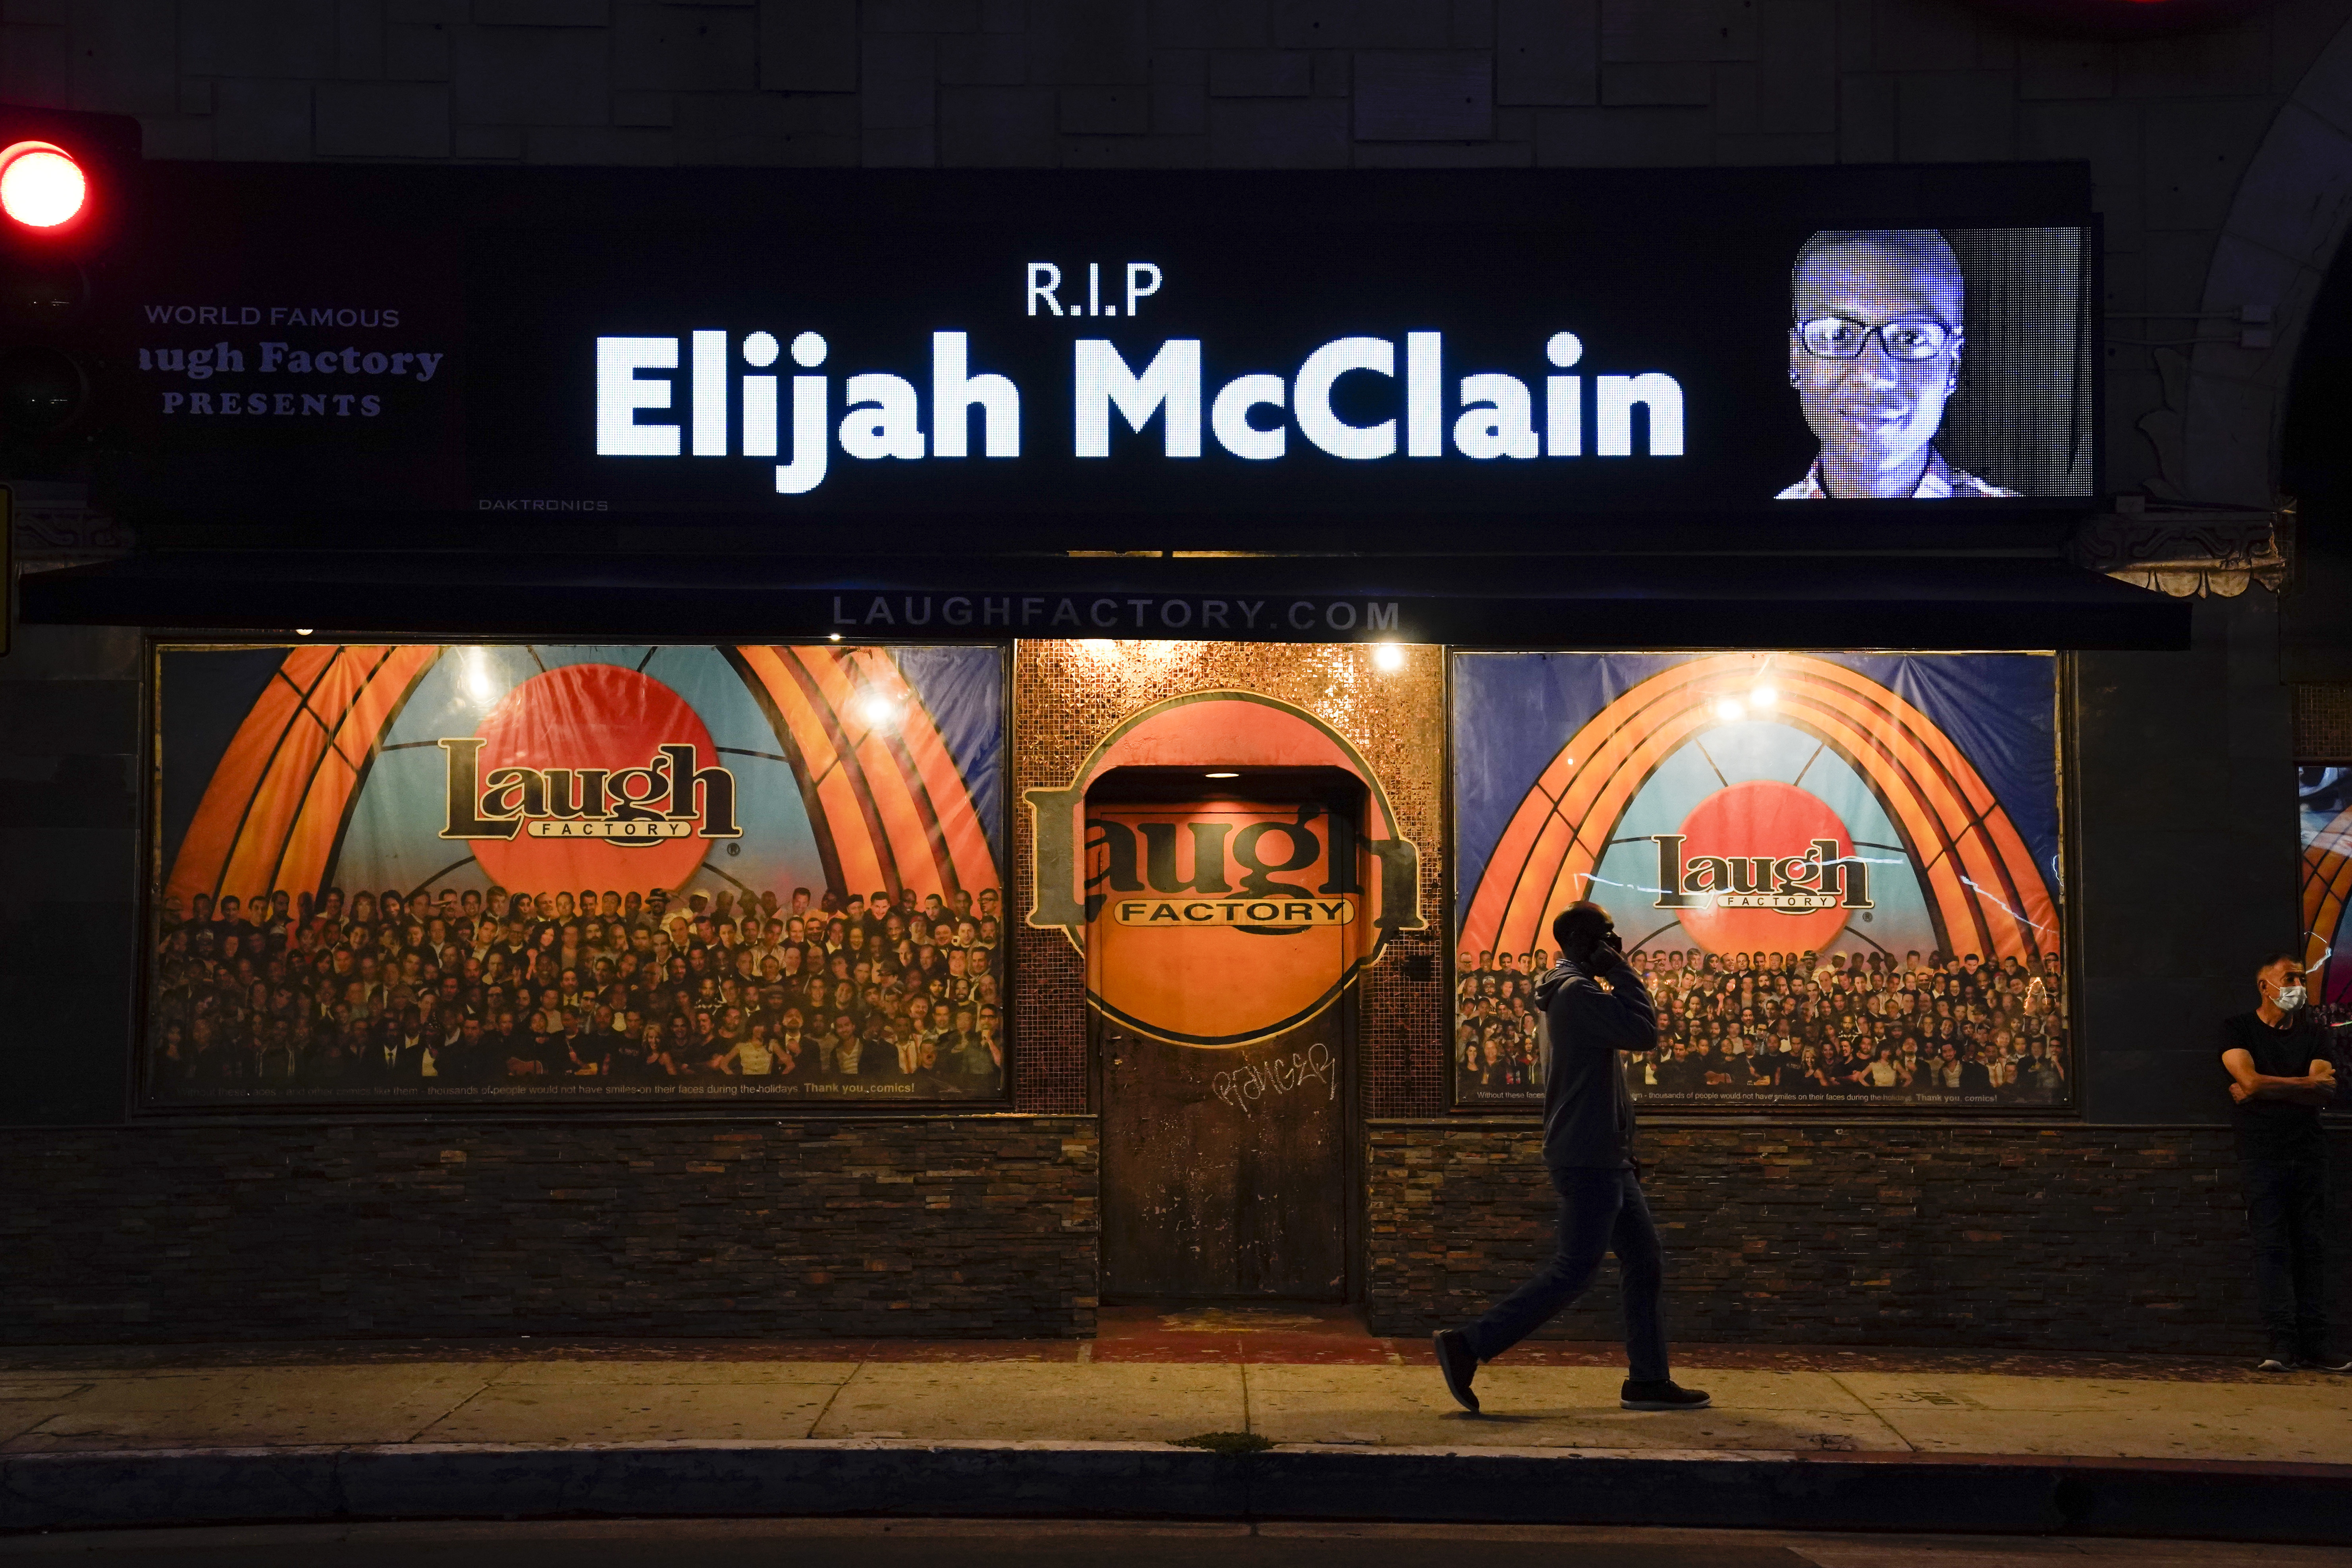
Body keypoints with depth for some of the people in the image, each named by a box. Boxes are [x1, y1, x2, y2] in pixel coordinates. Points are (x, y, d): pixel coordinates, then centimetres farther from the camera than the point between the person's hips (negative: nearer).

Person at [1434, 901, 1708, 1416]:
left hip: (1604, 1161, 11)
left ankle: (1648, 1381, 15)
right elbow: (1644, 1033, -21)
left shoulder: (1574, 991, 18)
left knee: (1646, 1263, 12)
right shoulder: (1578, 992, -15)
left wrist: (1621, 1151, 19)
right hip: (1587, 1161, -11)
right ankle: (1467, 1345, -8)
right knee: (1573, 1271, -9)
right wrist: (1621, 972, -11)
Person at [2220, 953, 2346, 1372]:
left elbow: (2327, 1093, -2)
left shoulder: (2313, 1033, 12)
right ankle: (2282, 1343, -8)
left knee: (2312, 1246, 2)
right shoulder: (2238, 1030, 4)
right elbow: (2250, 1081, -13)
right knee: (2272, 1246, -7)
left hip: (2308, 1151, 3)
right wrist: (2306, 1084, -2)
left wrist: (2265, 1089, -8)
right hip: (2262, 1153, -3)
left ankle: (2314, 1344, 3)